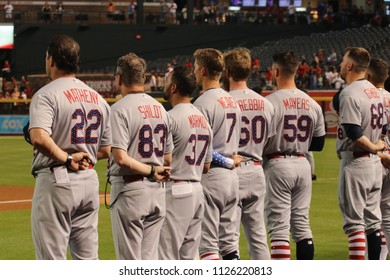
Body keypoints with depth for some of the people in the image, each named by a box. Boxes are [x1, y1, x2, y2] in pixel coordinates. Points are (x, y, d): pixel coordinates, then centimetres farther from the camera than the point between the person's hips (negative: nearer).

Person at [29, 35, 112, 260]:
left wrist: (67, 158, -16)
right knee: (88, 260, 12)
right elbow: (107, 150, 14)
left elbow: (39, 138, -27)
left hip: (56, 180, -7)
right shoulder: (98, 98, 12)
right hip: (90, 181, 7)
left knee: (52, 260, -2)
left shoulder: (47, 94, -10)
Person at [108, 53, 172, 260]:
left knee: (129, 260, -2)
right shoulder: (160, 108, 11)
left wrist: (150, 170, -11)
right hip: (158, 191, 7)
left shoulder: (120, 109, -11)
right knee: (150, 260, 11)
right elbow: (167, 159, 14)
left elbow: (121, 158, -20)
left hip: (130, 189, -7)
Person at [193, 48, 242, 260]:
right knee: (229, 240, 12)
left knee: (207, 242, -5)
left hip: (210, 177, -9)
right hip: (232, 177, 9)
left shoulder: (203, 103, -13)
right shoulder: (232, 102, 15)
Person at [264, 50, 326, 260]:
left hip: (278, 165, -6)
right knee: (301, 223, 13)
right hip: (303, 164, 6)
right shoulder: (312, 104, 7)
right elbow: (319, 143, 12)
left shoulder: (270, 102, -12)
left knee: (279, 227, -4)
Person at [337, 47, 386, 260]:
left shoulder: (349, 94, -15)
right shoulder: (375, 92, 13)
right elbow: (382, 126, 18)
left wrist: (372, 146, -10)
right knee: (372, 222, 12)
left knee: (354, 222, -6)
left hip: (355, 162, -8)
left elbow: (354, 133, -23)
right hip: (375, 163, 8)